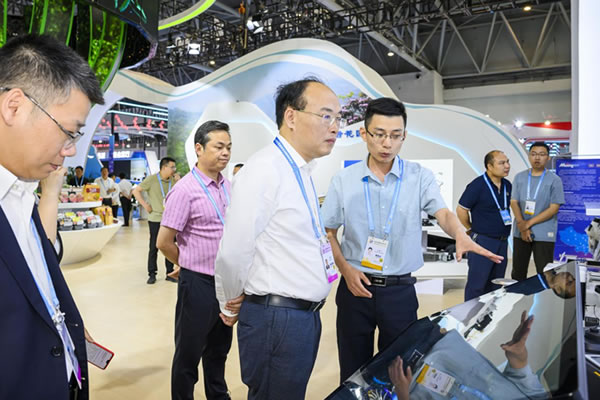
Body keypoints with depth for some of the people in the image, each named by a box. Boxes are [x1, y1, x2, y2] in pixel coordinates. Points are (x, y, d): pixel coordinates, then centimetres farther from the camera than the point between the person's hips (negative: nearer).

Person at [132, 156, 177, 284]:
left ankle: (170, 273, 19)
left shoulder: (173, 181, 4)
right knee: (153, 247, 5)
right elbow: (136, 191, -5)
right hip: (155, 219, -3)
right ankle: (152, 274, 17)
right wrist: (145, 205, -9)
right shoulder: (152, 179, -8)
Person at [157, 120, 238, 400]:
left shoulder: (227, 186, 4)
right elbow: (163, 242, -13)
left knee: (219, 349, 23)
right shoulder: (185, 190, -16)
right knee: (189, 353, 12)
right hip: (199, 283, -6)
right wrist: (192, 265, 1)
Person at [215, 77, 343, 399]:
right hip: (277, 319, -9)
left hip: (306, 314, 9)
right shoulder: (266, 168, -19)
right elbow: (232, 254, -20)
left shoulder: (301, 171, 12)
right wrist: (231, 308, -4)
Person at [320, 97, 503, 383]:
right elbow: (328, 232, 5)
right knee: (353, 373, 14)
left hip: (399, 290, 0)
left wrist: (460, 235, -37)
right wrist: (345, 268, -8)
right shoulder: (343, 180, 0)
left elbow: (443, 214, -15)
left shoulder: (420, 177, -1)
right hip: (355, 286, 1)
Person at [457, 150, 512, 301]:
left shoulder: (508, 185, 7)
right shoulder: (477, 185, -15)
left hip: (502, 242, 7)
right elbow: (461, 210, -12)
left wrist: (504, 231, 16)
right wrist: (472, 230, -2)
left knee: (495, 285, 16)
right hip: (482, 241, -7)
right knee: (476, 285, -1)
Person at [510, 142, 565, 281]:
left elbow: (553, 208, -7)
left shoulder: (554, 180, -2)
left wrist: (529, 223, -13)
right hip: (520, 232, 3)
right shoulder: (519, 177, 7)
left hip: (544, 234, -3)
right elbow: (514, 202, 2)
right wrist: (521, 225, -12)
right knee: (518, 272, 10)